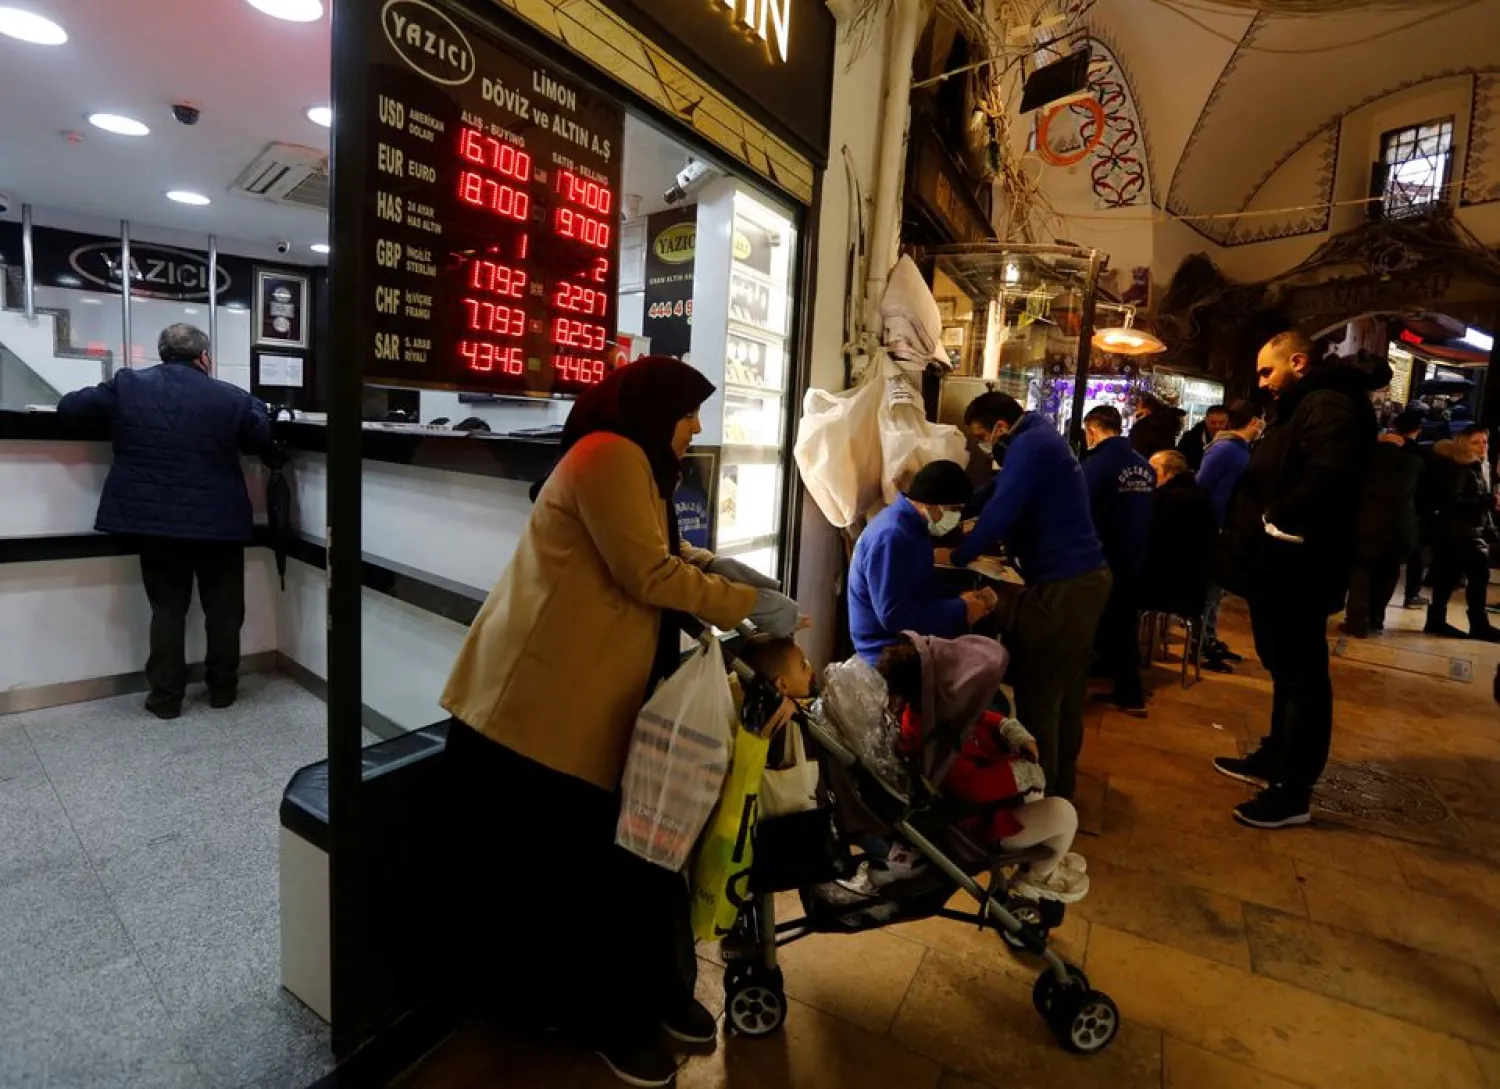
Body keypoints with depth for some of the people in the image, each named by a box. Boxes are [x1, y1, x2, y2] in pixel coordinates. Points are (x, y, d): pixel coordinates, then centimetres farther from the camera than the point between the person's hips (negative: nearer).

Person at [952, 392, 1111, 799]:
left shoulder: (1029, 445, -15)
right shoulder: (1041, 437, 17)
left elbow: (1001, 510, -23)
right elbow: (1001, 494, 20)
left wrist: (956, 558, -14)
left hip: (1061, 584, -11)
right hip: (1086, 576, 11)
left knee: (1037, 691, -1)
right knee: (1066, 689, 17)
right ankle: (1060, 783, 29)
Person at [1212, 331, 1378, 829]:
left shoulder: (1328, 405, -14)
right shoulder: (1297, 409, 20)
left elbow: (1325, 478, -31)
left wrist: (1276, 523, -21)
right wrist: (1249, 526, 7)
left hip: (1297, 569, -11)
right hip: (1279, 567, 11)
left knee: (1301, 675, -3)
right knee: (1284, 669, 19)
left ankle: (1294, 791, 6)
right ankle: (1274, 759, 33)